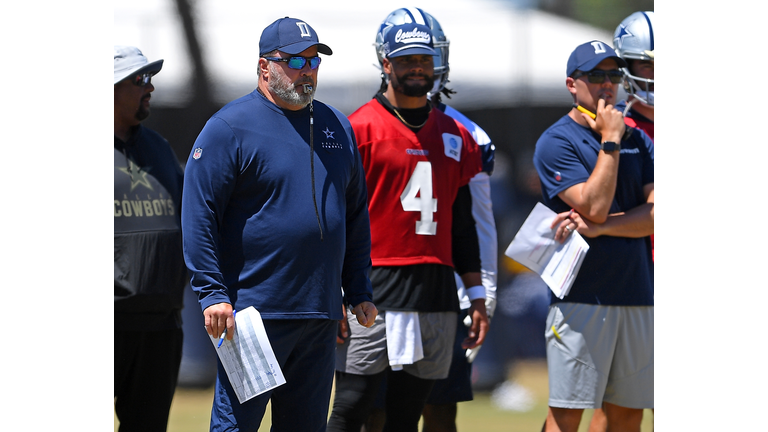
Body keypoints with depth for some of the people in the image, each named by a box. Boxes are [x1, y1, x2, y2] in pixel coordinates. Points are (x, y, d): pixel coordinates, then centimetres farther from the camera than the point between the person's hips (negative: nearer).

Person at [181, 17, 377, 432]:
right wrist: (212, 293, -16)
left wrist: (358, 292, 16)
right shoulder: (230, 127, -5)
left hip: (320, 315, 6)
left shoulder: (337, 127, 15)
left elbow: (355, 215, 21)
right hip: (254, 312, -6)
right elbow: (199, 214, -9)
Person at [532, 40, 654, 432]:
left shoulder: (637, 141, 14)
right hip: (583, 294, -5)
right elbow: (594, 206, -15)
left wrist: (599, 228, -12)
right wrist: (610, 141, -10)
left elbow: (656, 214, 2)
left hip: (638, 295, 5)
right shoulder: (556, 143, -3)